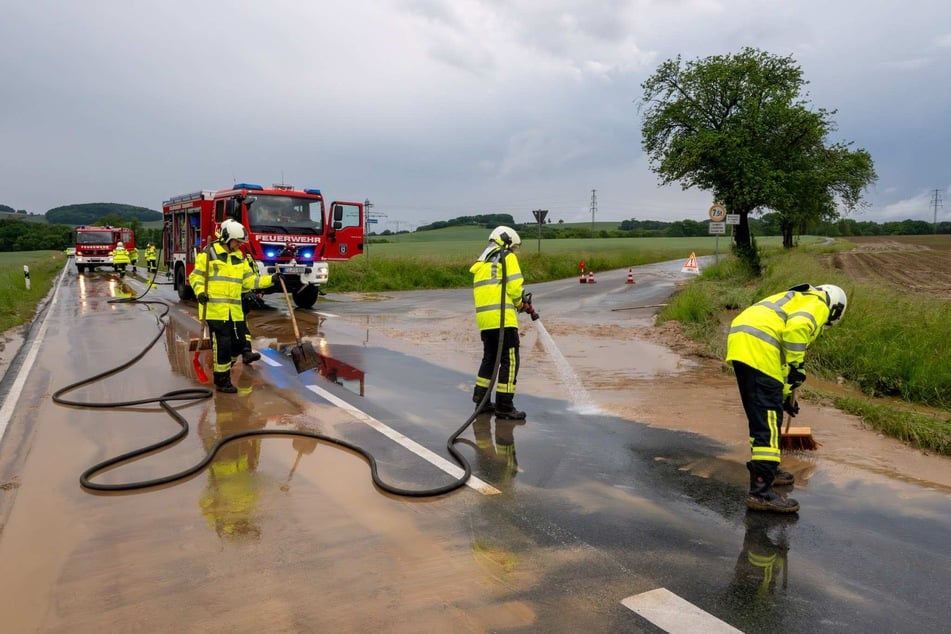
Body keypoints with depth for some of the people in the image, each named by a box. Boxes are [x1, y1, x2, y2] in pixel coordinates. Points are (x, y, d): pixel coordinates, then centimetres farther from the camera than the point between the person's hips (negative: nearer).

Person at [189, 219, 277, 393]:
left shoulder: (239, 257, 15)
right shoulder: (209, 254, -3)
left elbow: (250, 280, 13)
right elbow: (196, 276, -2)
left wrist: (270, 279, 2)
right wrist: (200, 292, -19)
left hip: (234, 310, 6)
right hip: (215, 308, -6)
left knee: (239, 342, 11)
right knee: (222, 344, -4)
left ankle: (223, 367, 36)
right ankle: (221, 381, 9)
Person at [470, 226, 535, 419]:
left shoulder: (482, 263, 25)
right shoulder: (507, 257, 2)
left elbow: (485, 293, 18)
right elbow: (514, 286, -9)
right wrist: (521, 304, 10)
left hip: (483, 317, 8)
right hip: (502, 317, -8)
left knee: (490, 358, 20)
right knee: (509, 361, -2)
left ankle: (481, 400, 24)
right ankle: (504, 406, -2)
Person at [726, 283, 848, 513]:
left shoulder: (797, 300, 35)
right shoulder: (818, 304, 9)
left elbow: (779, 356, 40)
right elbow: (797, 327, -17)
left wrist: (785, 395, 44)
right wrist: (797, 365, -10)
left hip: (739, 339, 10)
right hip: (757, 346, -9)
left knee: (762, 414, 22)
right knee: (768, 420, -9)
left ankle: (766, 469, 36)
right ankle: (761, 491, -10)